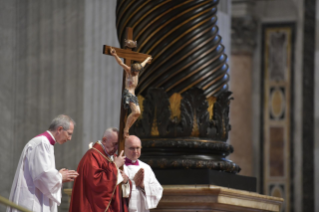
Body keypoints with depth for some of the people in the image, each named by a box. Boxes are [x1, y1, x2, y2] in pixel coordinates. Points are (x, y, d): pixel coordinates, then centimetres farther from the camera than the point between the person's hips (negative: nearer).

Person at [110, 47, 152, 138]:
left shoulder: (137, 70, 17)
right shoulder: (128, 70, -1)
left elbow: (142, 64, 39)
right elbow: (121, 63, -18)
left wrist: (147, 59, 59)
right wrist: (115, 55, -36)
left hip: (133, 95, 8)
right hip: (128, 94, -8)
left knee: (137, 112, -8)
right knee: (136, 111, -24)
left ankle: (126, 130, -6)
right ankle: (126, 130, -22)